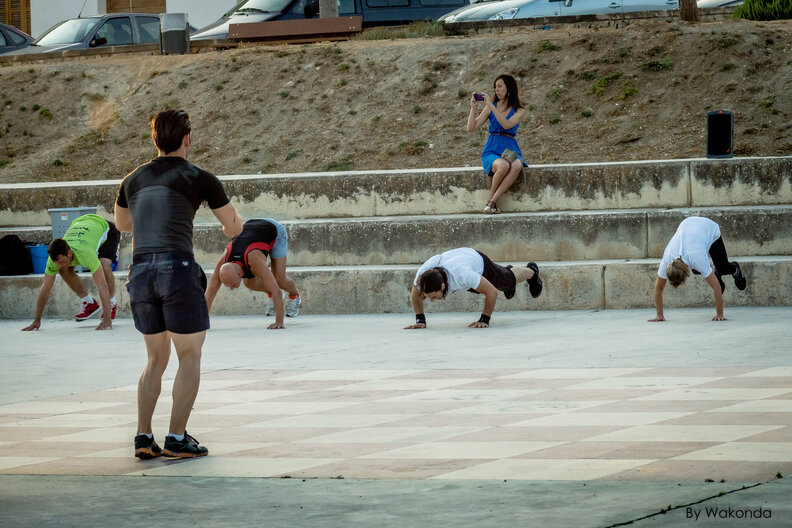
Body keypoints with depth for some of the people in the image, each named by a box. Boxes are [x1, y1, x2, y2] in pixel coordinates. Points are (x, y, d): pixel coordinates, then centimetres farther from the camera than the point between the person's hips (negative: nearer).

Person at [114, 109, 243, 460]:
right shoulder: (199, 179, 4)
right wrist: (232, 227, 39)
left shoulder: (133, 179, 17)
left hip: (140, 272, 5)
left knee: (157, 358, 17)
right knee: (190, 358, 4)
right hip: (177, 267, -5)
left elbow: (121, 223, 35)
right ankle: (177, 439, -3)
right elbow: (234, 227, 14)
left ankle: (143, 437, 9)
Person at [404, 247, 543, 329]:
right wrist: (420, 320, -23)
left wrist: (484, 320, -38)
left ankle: (531, 271, 60)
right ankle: (508, 270, 66)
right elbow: (415, 293, -17)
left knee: (509, 280, 28)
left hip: (478, 261, -4)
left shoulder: (461, 275, -51)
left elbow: (491, 291, -41)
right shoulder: (423, 273, -40)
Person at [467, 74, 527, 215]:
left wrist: (491, 106, -16)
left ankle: (491, 203, -35)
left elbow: (507, 125, -14)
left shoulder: (519, 111, 7)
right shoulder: (490, 108, 12)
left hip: (511, 151, 0)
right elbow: (471, 128, 6)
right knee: (504, 166, -37)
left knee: (516, 166, -37)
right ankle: (491, 200, -18)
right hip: (491, 151, 0)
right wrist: (473, 107, -6)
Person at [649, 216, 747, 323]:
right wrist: (659, 315, -20)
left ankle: (735, 270, 42)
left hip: (710, 228, -3)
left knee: (723, 268, 6)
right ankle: (716, 274, 31)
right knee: (696, 270, -2)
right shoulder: (667, 260, -34)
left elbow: (716, 287, -37)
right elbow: (658, 289, -21)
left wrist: (719, 315, -33)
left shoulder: (697, 259, -44)